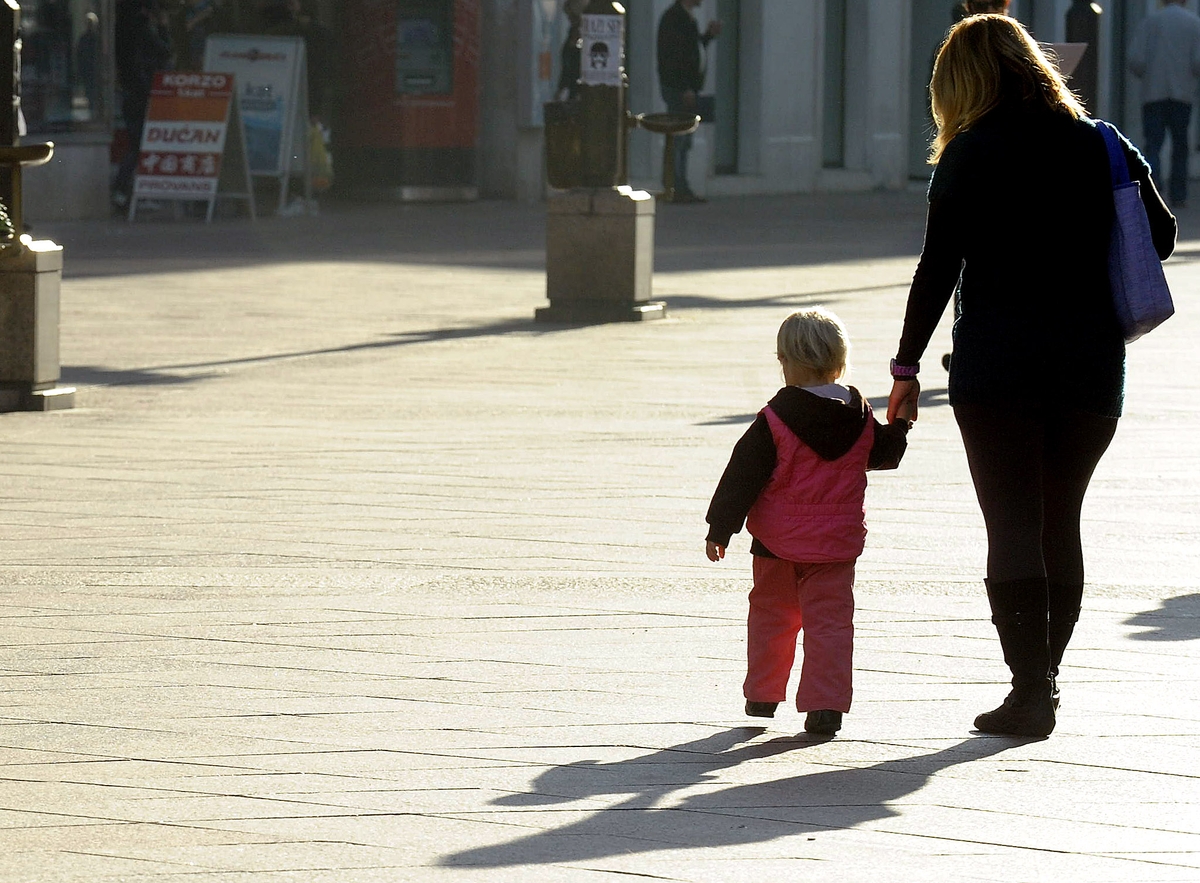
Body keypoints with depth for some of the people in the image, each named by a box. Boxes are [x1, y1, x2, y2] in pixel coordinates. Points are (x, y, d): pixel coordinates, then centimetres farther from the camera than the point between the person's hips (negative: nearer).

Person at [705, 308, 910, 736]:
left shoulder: (774, 420, -11)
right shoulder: (861, 419, 0)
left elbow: (742, 476, -9)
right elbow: (885, 455, 19)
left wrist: (720, 529, -4)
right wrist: (900, 426, 39)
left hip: (778, 541, -2)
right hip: (837, 543, 2)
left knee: (771, 617, 14)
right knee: (830, 621, 2)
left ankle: (762, 695, 23)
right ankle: (826, 705, -7)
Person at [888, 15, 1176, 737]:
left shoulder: (972, 154, -5)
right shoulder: (1102, 146, 6)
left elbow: (939, 267, -8)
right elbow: (1162, 235, 10)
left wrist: (907, 365, -2)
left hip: (997, 367, -4)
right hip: (1092, 366, 4)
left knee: (1014, 526, -2)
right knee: (1062, 524, 14)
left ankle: (1029, 691, -8)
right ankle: (1045, 681, 18)